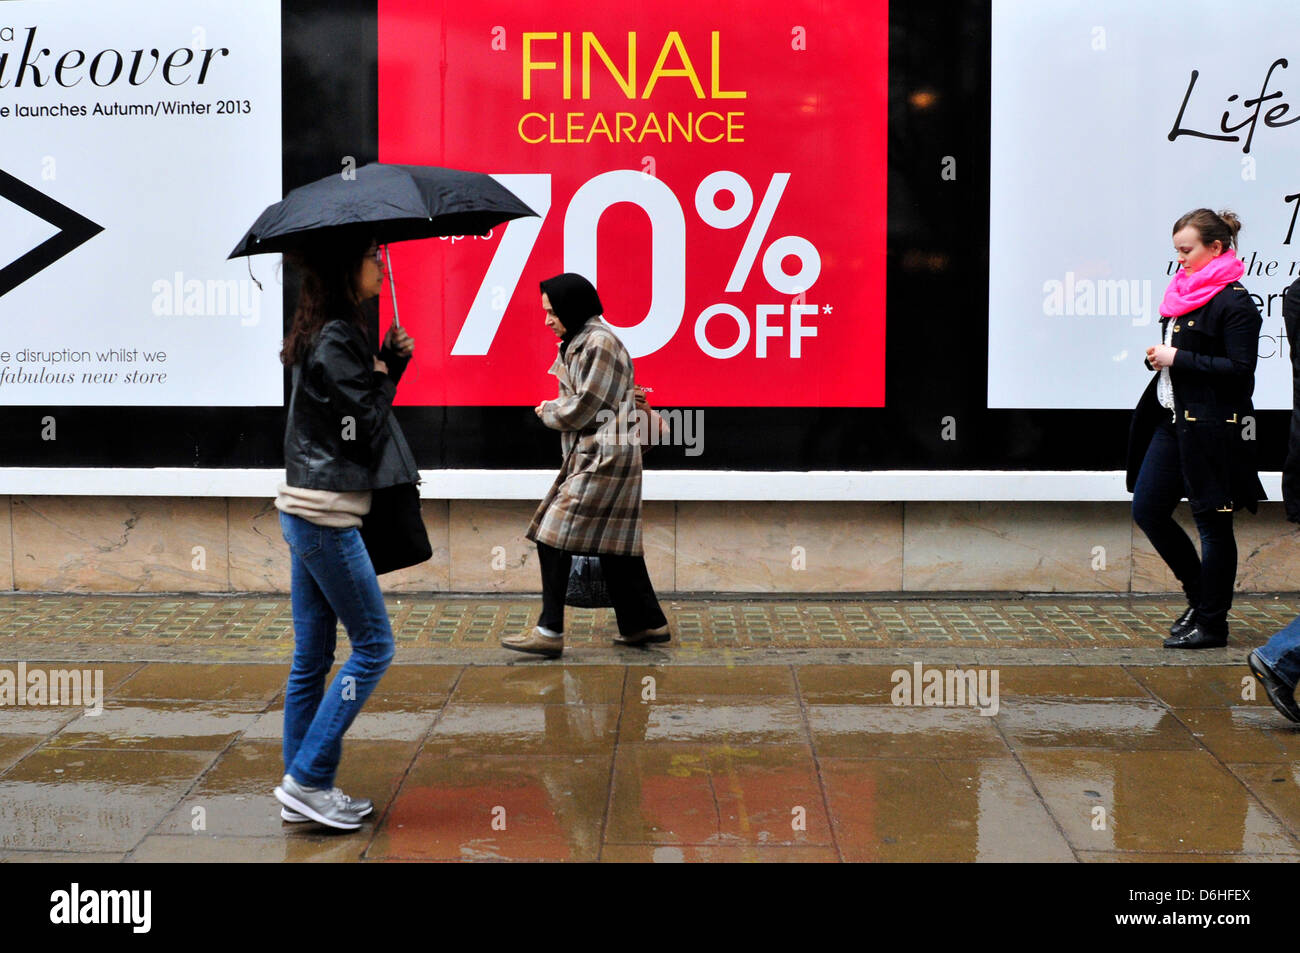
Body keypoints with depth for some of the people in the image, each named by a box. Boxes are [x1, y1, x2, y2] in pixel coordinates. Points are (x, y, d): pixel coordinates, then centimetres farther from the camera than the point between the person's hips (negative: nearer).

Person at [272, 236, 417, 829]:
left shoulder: (331, 334, 14)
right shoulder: (337, 340, -16)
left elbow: (367, 407, 18)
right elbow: (363, 430, -16)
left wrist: (393, 361, 6)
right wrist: (384, 376, 0)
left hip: (304, 509, 10)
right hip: (325, 515, -10)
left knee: (312, 655, 12)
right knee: (373, 644, -3)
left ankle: (302, 791, 17)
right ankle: (307, 781, -1)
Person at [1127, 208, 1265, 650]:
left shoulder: (1234, 303, -12)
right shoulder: (1185, 292, 14)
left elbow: (1239, 369, -18)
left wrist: (1177, 358, -17)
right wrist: (1160, 357, 3)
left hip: (1211, 428, -9)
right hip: (1172, 419, 9)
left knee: (1212, 523, 0)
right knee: (1147, 509, 9)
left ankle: (1211, 623, 10)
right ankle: (1201, 595, 25)